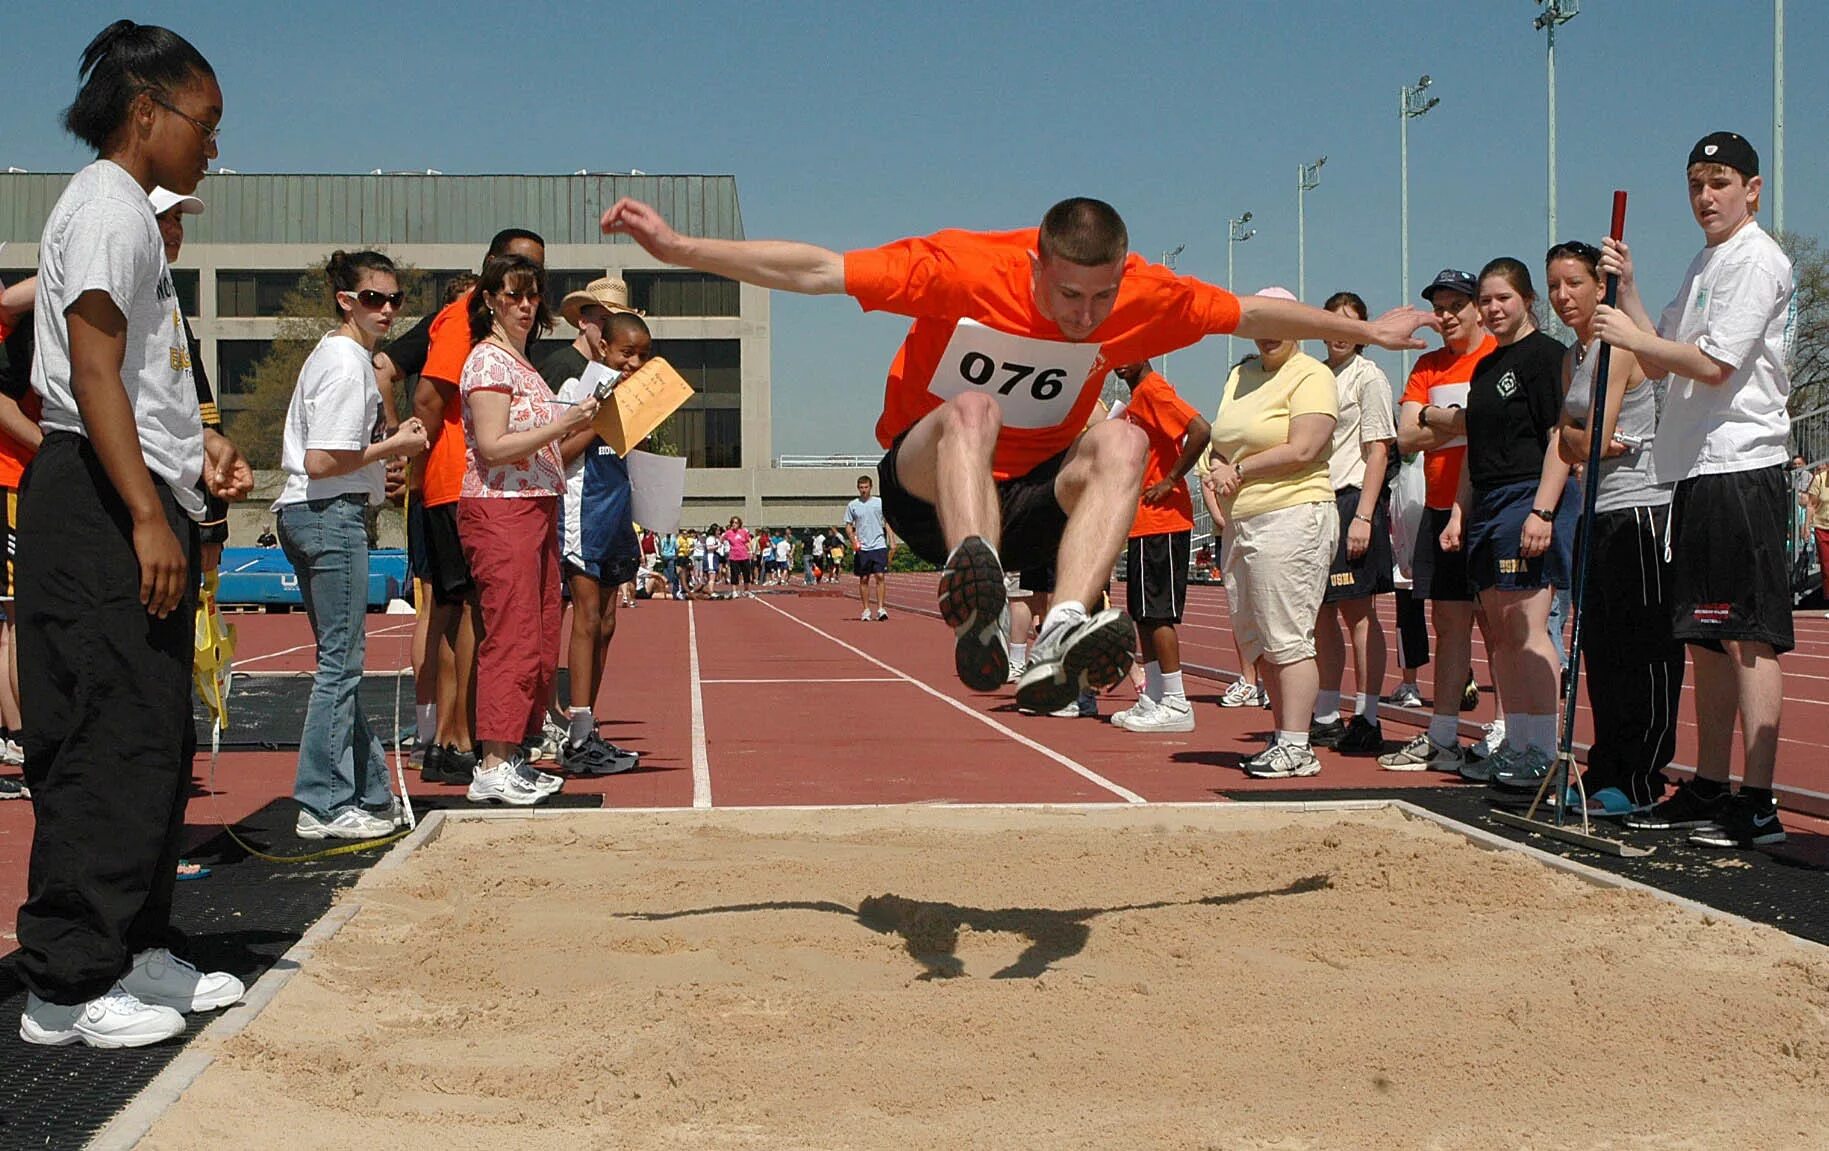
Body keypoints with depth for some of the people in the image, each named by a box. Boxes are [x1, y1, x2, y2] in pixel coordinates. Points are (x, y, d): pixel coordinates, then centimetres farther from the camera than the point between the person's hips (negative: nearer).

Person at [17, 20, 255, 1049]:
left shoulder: (132, 212, 22)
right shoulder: (110, 204, -9)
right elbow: (92, 370, -19)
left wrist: (197, 446, 16)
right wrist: (147, 516, -23)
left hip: (141, 505, 11)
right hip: (102, 509, -11)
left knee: (156, 740, 14)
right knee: (111, 742, -9)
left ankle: (137, 949, 23)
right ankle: (68, 985, -3)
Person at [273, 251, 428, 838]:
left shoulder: (338, 355, 18)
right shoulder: (347, 363, -14)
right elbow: (323, 462, -20)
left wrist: (388, 443, 12)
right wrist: (393, 446, -10)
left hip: (311, 516, 11)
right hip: (331, 516, -11)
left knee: (341, 659, 14)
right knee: (341, 662, -7)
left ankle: (368, 790, 23)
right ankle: (324, 806, -3)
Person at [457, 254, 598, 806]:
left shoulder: (524, 363, 20)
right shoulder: (489, 360, -8)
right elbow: (493, 447, -17)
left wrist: (583, 425, 16)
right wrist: (561, 427, -20)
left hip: (536, 509, 9)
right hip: (499, 511, -9)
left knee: (539, 641, 8)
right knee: (510, 637, -12)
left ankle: (512, 759, 13)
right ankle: (492, 767, -10)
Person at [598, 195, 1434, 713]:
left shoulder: (1145, 298, -8)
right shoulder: (963, 267, -19)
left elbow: (1254, 314, 8)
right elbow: (816, 271, -18)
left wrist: (1363, 331, 18)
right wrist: (677, 248, -23)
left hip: (1032, 502, 3)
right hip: (930, 486, -3)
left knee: (1123, 440, -29)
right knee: (973, 409, -37)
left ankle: (1061, 635, -47)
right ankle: (978, 613, -60)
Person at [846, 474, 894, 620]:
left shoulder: (880, 502, 5)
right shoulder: (852, 505, 5)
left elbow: (887, 523, 10)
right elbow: (848, 526, 8)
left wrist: (892, 542, 2)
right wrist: (853, 540, -9)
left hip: (879, 546, -1)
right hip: (861, 548, 1)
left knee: (880, 576, -8)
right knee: (864, 579, 4)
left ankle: (880, 608, -7)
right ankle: (866, 610, 11)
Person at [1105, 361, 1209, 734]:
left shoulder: (1153, 389, -12)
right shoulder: (1135, 399, 18)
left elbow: (1201, 430, -25)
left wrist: (1170, 481, -19)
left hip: (1161, 523, -10)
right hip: (1144, 524, 10)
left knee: (1157, 613, -8)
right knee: (1142, 615, 11)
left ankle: (1177, 706, -5)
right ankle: (1152, 700, 16)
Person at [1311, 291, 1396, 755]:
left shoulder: (1368, 377, -3)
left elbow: (1378, 451, -9)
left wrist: (1363, 515, -17)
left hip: (1353, 498, -7)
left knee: (1358, 611, -5)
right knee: (1322, 613, 8)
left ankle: (1367, 719, -2)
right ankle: (1326, 716, 16)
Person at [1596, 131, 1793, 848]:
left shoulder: (1757, 259, -8)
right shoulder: (1705, 263, 21)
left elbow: (1714, 364, -17)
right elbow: (1660, 364, 19)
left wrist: (1632, 335, -7)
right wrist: (1627, 290, 9)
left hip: (1741, 468, -10)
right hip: (1698, 470, 10)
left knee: (1748, 635, -10)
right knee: (1706, 637, 12)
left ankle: (1758, 804, -10)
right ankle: (1709, 787, 19)